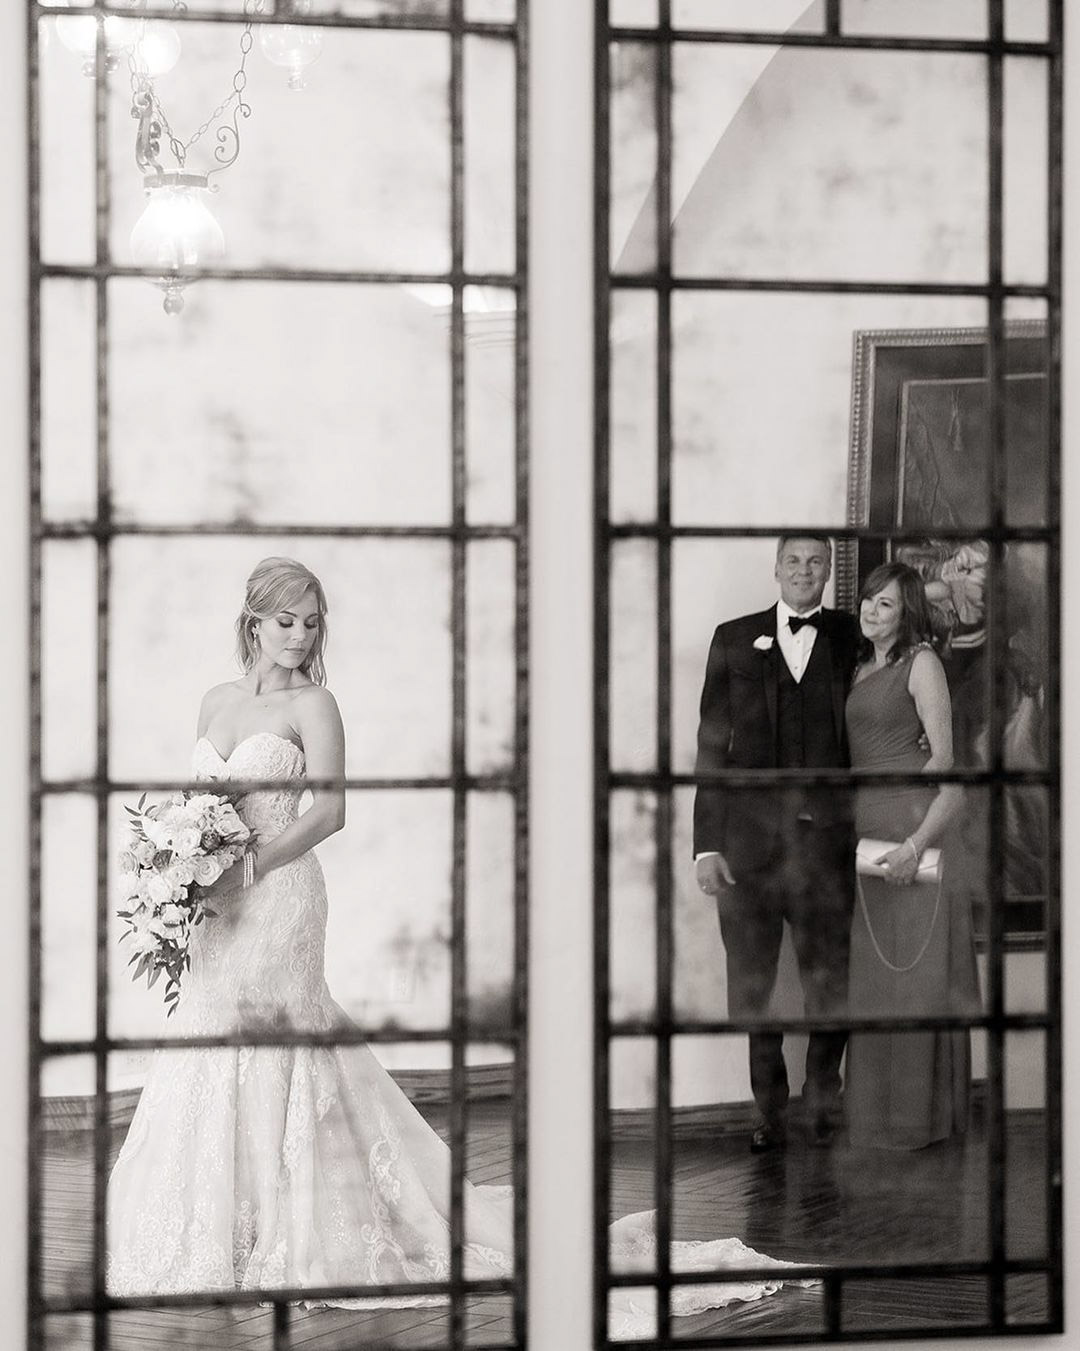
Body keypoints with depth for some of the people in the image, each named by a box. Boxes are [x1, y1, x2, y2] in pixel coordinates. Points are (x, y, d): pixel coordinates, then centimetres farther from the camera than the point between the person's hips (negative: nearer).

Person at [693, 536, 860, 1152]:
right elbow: (712, 743, 5)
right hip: (749, 840, 0)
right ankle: (769, 1113, 17)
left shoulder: (854, 638, 8)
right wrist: (707, 844, -2)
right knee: (750, 986, 5)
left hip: (826, 840, 0)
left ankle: (823, 1101, 22)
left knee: (831, 985, 3)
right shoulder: (734, 638, 8)